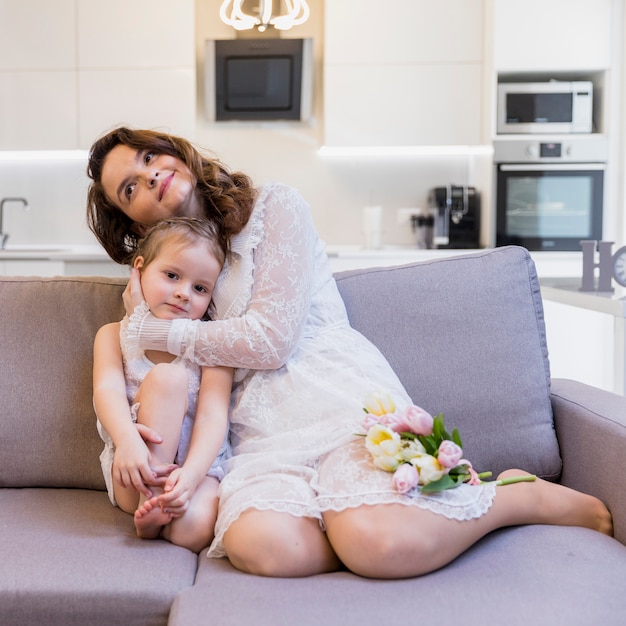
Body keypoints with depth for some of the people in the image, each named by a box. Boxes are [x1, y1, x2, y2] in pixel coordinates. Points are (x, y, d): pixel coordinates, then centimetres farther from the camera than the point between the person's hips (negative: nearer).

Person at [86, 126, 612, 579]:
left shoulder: (275, 208, 6)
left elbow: (269, 339, -4)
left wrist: (156, 332, 0)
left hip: (342, 400, -3)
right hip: (263, 432, 3)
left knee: (378, 540, -32)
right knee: (257, 544, -33)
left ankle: (533, 497, -6)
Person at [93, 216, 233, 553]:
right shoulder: (114, 335, 7)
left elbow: (212, 415, -12)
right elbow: (108, 390, -12)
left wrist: (190, 474, -30)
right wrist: (127, 440, -35)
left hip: (198, 467, -1)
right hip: (134, 476, 2)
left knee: (196, 530, -37)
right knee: (166, 377, -25)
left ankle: (158, 513, -4)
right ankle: (150, 500, -22)